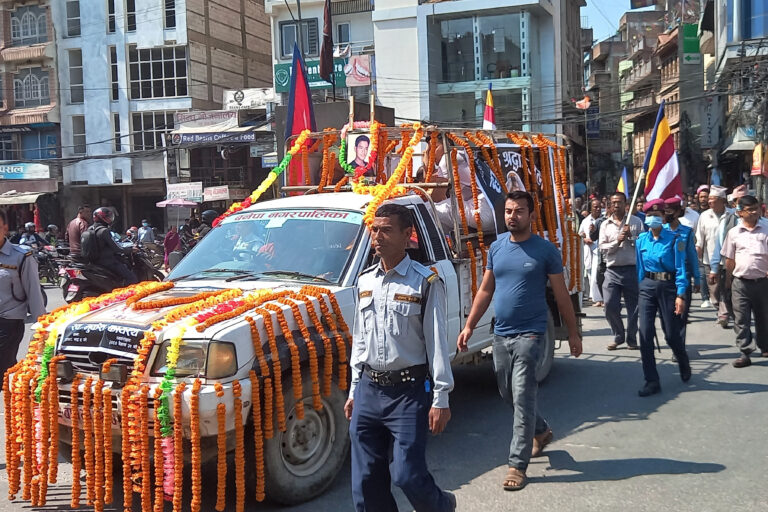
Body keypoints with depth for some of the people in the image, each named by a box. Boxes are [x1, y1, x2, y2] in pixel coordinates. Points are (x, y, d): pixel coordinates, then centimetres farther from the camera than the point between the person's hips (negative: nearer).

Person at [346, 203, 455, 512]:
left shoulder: (425, 282, -7)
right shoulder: (365, 281, 11)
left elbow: (437, 343, -8)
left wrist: (440, 399, -10)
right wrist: (354, 390, 16)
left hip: (409, 392, -5)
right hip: (368, 390, 6)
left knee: (407, 475, -5)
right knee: (366, 482, 7)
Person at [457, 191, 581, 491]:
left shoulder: (545, 250, -6)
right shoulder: (496, 248, 7)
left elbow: (561, 295, -1)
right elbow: (485, 291, 12)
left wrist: (573, 333, 0)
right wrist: (469, 326, 7)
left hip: (529, 335, -6)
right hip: (501, 335, 6)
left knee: (522, 398, -8)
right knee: (508, 395, 16)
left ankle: (518, 465, -2)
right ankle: (541, 431, 41)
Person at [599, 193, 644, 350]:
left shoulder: (636, 222, 6)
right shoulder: (605, 225, 10)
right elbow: (603, 247, 1)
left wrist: (631, 236, -13)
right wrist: (617, 241, -13)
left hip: (632, 269, -1)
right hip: (612, 270, 1)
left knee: (633, 306, 5)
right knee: (610, 305, -5)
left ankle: (631, 339, 20)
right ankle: (618, 336, 15)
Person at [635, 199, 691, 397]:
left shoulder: (674, 239, -7)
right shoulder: (642, 240, 6)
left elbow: (680, 269, -10)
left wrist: (680, 295, -15)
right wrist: (641, 288, 13)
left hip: (668, 287, -3)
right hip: (648, 287, 3)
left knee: (671, 334, 5)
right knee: (645, 334, -5)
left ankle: (684, 364, 39)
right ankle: (652, 382, 1)